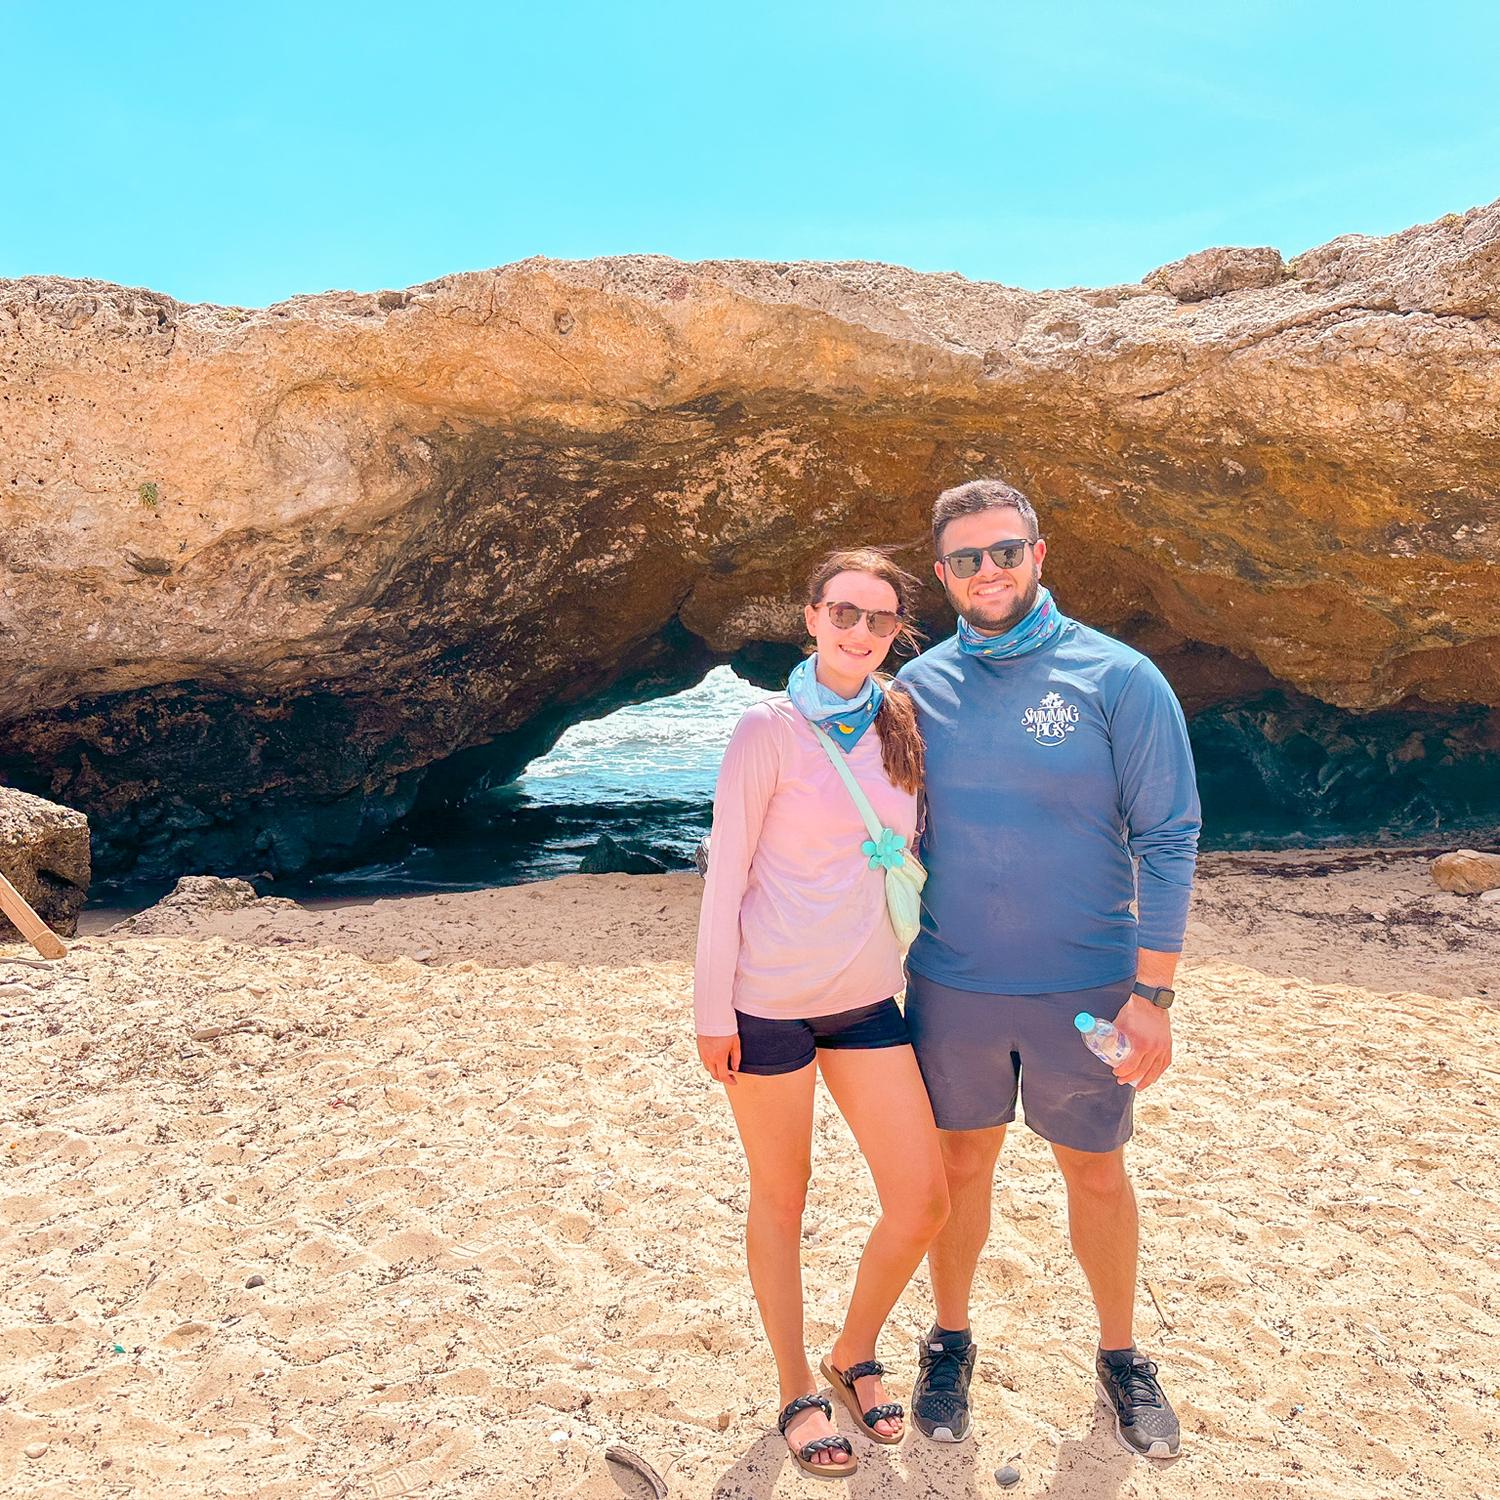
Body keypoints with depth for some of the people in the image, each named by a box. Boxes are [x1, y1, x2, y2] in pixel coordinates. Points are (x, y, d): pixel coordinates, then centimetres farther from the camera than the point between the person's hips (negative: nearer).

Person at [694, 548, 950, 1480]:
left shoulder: (903, 728, 4)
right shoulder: (770, 731, -11)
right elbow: (725, 876, -9)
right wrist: (713, 1008, -9)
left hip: (868, 999, 5)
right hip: (770, 1001, -5)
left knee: (923, 1199, 6)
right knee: (781, 1196, 11)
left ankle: (857, 1355, 33)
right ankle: (799, 1394, 32)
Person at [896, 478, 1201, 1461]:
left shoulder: (1118, 678, -9)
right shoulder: (918, 688, 0)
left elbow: (1167, 841, -8)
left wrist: (1152, 991, -11)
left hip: (1084, 990, -1)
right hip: (951, 986, 2)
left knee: (1097, 1173, 15)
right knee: (961, 1167, 15)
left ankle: (1122, 1357, 38)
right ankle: (951, 1342, 37)